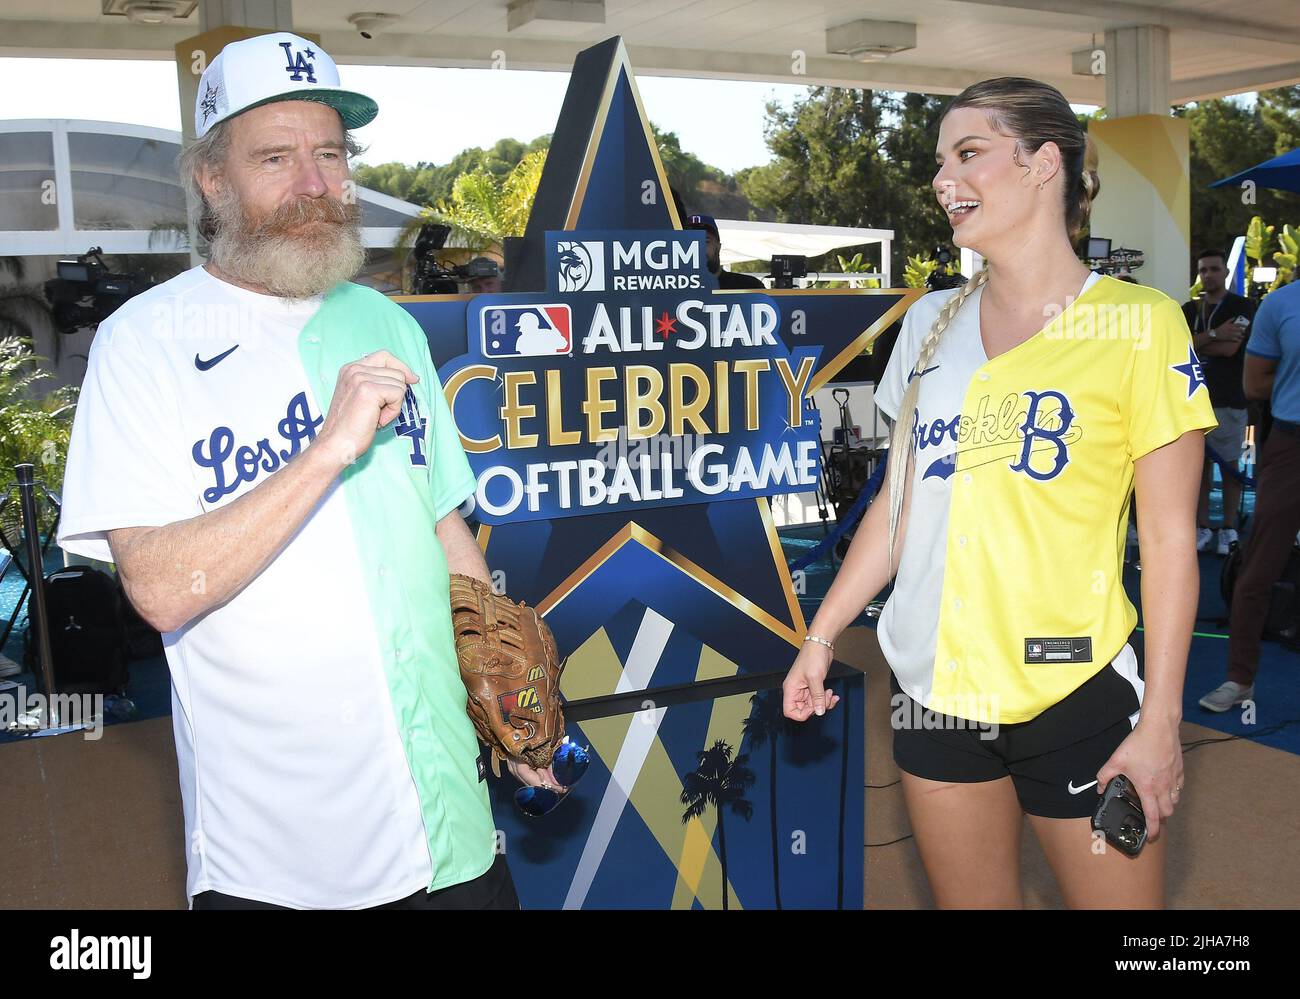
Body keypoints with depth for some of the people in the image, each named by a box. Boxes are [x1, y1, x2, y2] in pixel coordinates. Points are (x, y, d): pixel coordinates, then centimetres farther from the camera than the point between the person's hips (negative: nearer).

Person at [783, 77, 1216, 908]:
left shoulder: (1138, 324, -7)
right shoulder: (930, 324, 6)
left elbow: (1170, 537, -7)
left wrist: (1161, 717, -9)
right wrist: (822, 635, 8)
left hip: (1078, 695, -4)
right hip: (933, 686, 4)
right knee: (969, 899, 16)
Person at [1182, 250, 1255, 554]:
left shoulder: (1242, 307, -1)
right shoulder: (1189, 310, 13)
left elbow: (1230, 348, -14)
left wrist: (1194, 343, -3)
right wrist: (1213, 335, -14)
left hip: (1229, 400, -4)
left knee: (1229, 464, 2)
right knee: (1201, 462, 6)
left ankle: (1229, 529, 9)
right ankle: (1202, 527, 13)